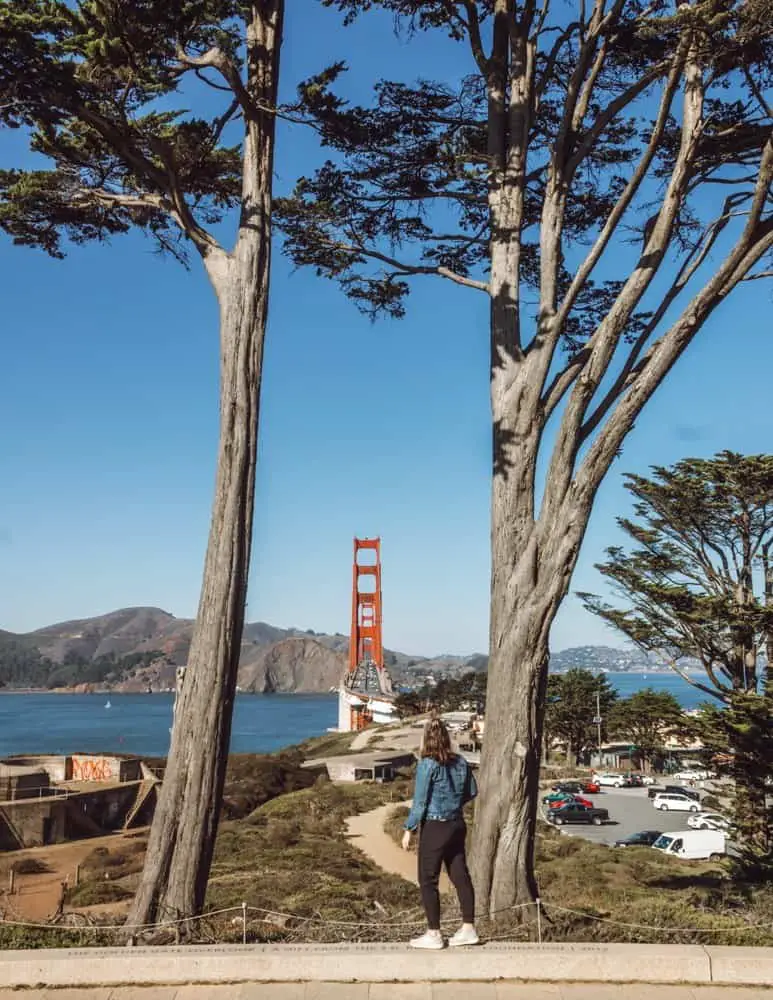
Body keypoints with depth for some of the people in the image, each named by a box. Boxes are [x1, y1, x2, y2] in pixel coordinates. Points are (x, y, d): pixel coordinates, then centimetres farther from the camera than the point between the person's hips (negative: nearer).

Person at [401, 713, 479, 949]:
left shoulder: (427, 765, -16)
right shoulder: (461, 763, 2)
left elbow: (420, 801, -14)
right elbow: (471, 792, 13)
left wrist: (409, 829, -6)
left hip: (434, 827, -6)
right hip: (457, 825, 6)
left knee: (428, 881, 4)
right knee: (460, 876, 13)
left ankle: (433, 934, 8)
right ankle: (468, 928, 19)